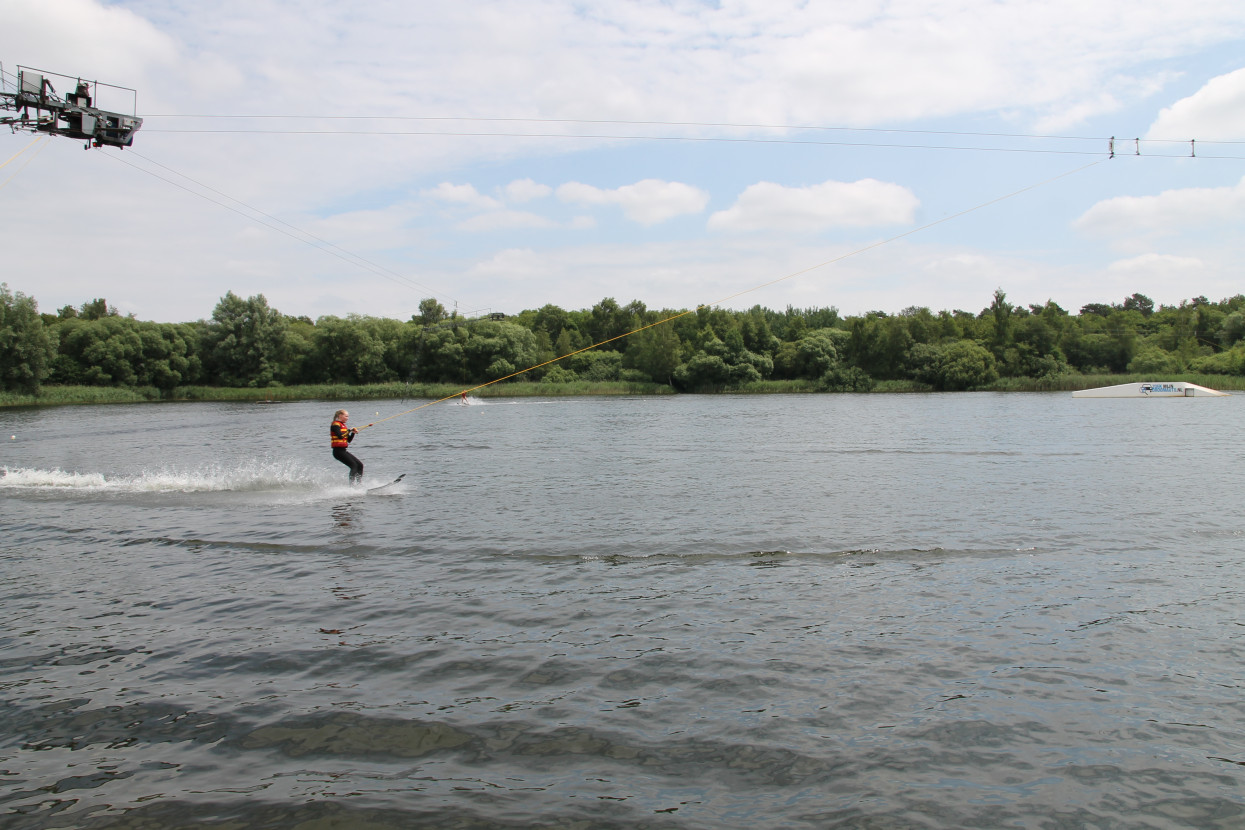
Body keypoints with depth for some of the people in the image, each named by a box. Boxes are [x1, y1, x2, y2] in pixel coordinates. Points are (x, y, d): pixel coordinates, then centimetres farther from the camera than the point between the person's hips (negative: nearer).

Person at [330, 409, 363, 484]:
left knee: (360, 465, 4)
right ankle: (352, 484, -22)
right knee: (354, 465, -18)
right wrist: (349, 430, -11)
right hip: (338, 450, -9)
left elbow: (349, 440, 19)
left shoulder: (343, 425, 19)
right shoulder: (335, 424, -7)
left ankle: (359, 482, 4)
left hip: (343, 450, 9)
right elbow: (340, 436, -23)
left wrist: (353, 433, 3)